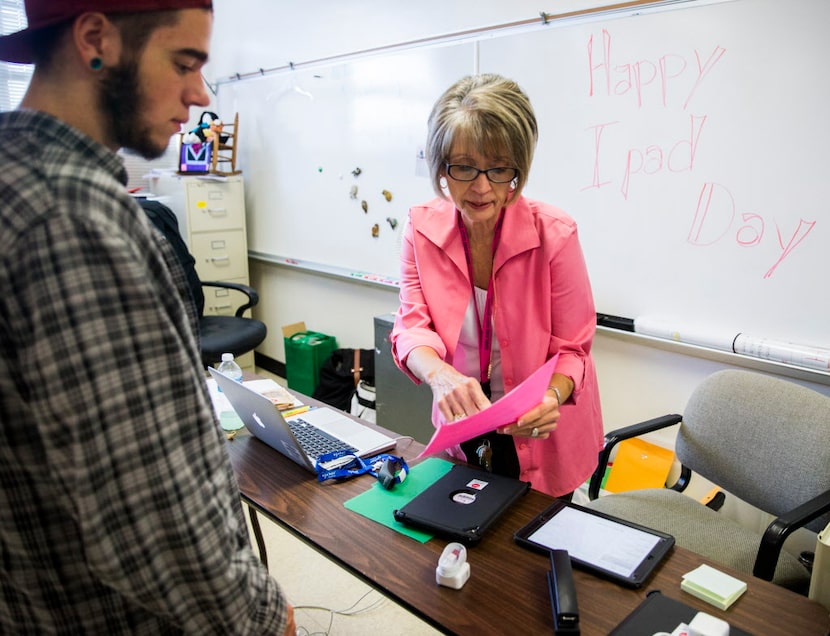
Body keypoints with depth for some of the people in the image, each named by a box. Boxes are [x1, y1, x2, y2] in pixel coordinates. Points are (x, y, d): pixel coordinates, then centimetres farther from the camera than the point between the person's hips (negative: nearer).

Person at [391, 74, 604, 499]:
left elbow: (571, 351, -16)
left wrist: (550, 397, -38)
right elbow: (411, 326, -15)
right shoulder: (422, 228, -13)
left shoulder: (554, 235, -23)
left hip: (539, 436, -3)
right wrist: (439, 374, -38)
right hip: (462, 425, 3)